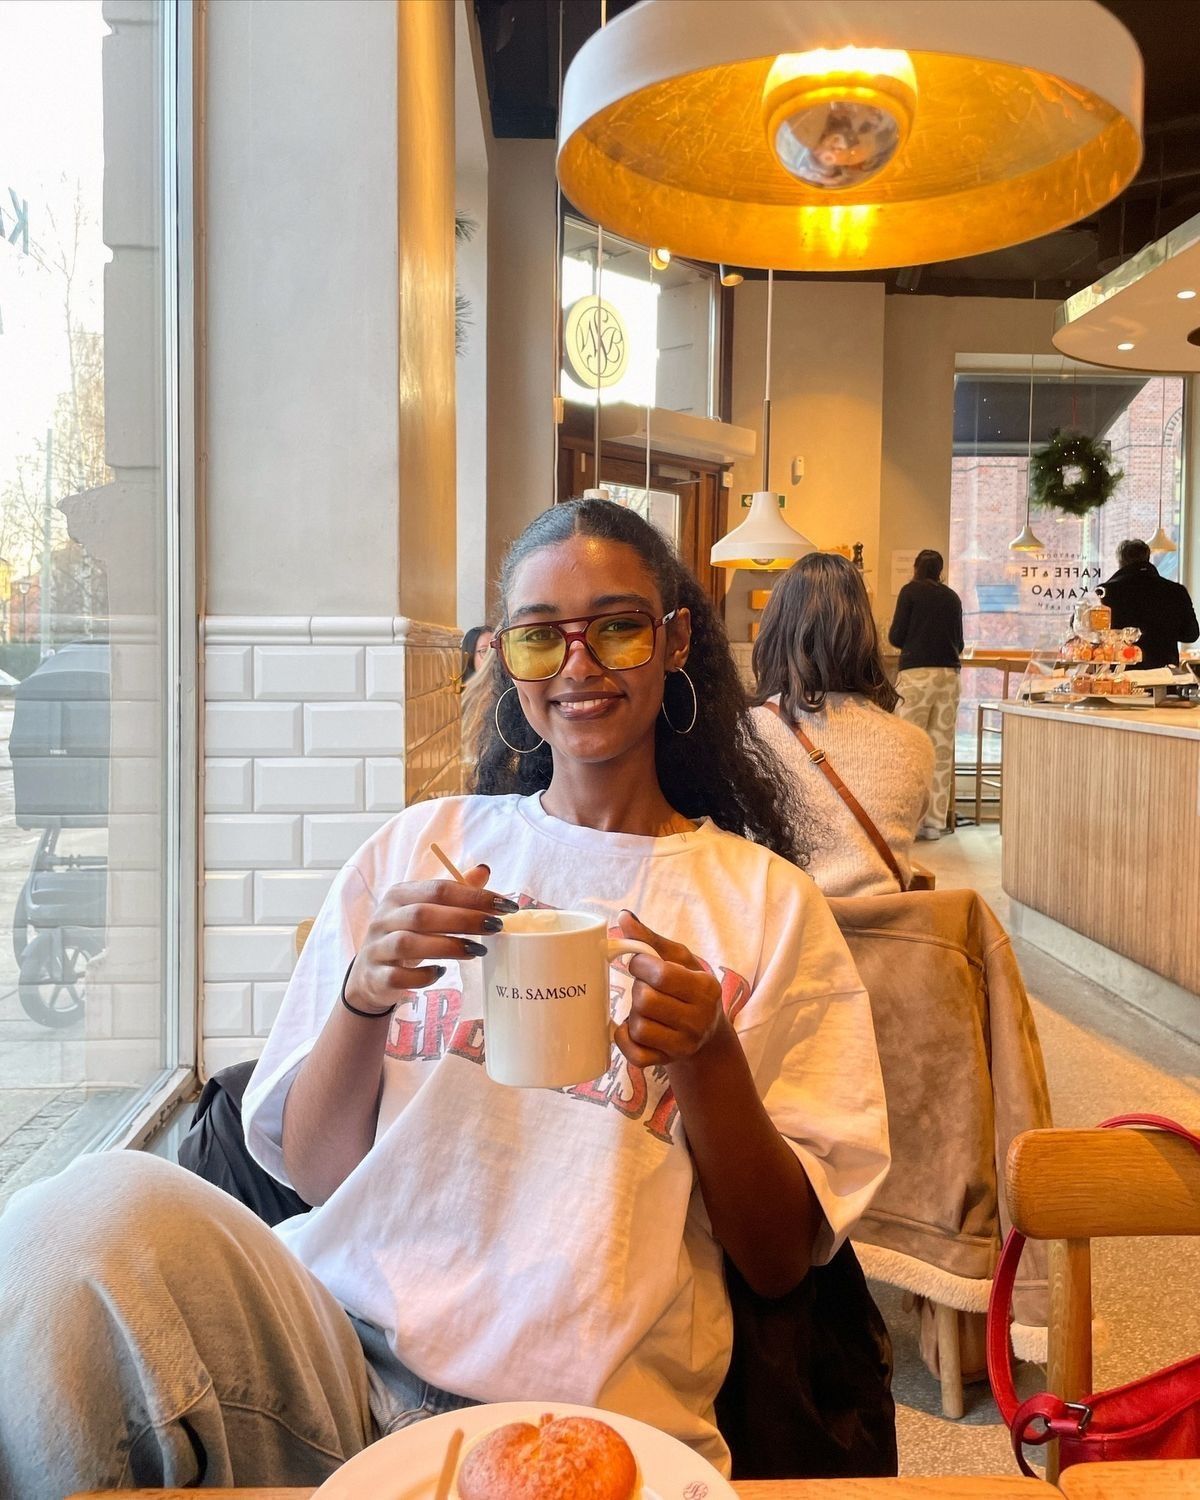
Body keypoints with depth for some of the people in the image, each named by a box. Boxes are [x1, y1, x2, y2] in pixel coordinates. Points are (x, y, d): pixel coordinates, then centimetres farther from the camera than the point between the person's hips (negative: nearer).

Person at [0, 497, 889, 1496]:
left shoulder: (766, 901, 8)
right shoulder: (415, 849, 12)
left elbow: (780, 1262, 6)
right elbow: (310, 1171, 9)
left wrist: (710, 1057, -12)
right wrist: (363, 999, -11)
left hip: (584, 1406, 0)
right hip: (339, 1344, 1)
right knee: (102, 1213, -30)